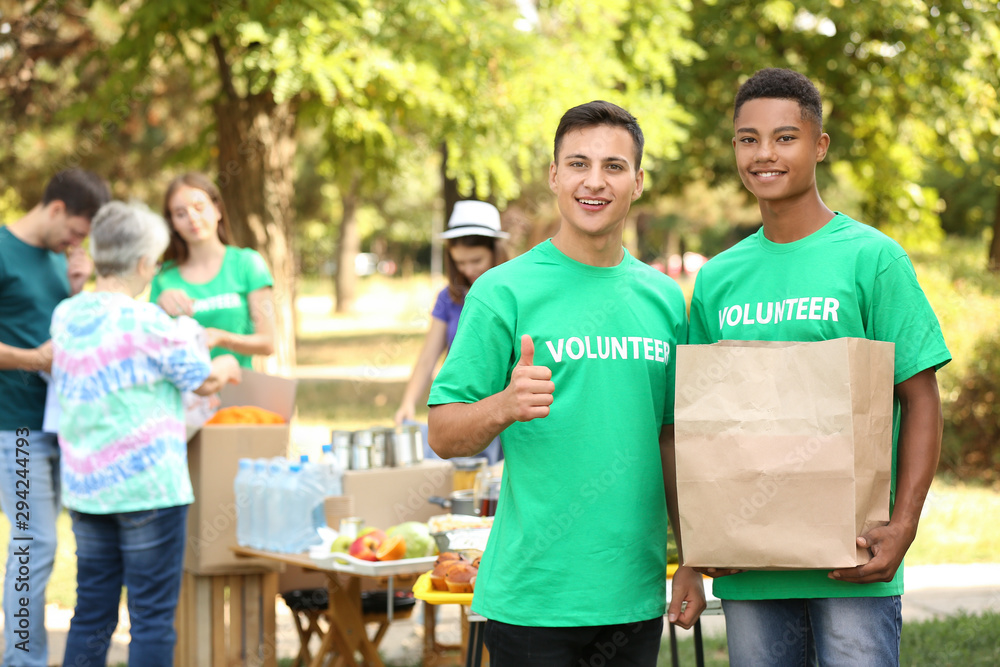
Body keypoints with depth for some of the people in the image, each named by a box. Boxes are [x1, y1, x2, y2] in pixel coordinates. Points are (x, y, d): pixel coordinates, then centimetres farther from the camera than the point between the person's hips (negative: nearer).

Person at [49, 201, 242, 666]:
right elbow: (204, 379, -4)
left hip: (84, 488, 7)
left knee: (91, 612, 11)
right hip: (148, 485, -7)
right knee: (152, 615, 0)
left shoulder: (65, 315, 6)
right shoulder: (148, 324, -15)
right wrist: (226, 365, 20)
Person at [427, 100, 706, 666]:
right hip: (533, 595, -4)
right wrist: (504, 406, -27)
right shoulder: (503, 292, -5)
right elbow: (444, 436, -7)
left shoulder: (664, 298, 9)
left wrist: (692, 562, 12)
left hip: (636, 597, 4)